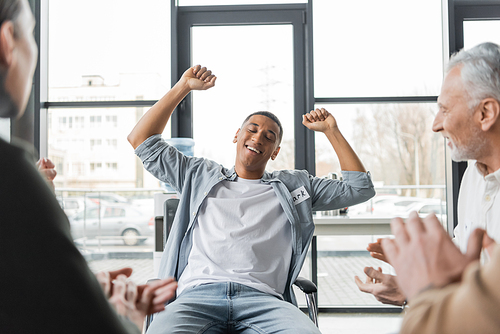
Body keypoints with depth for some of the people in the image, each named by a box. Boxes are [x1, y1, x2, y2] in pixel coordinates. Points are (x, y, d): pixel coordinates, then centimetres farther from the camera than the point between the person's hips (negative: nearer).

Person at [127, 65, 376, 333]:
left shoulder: (294, 185, 26)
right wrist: (183, 86, 21)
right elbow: (141, 140, 25)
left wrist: (331, 130, 23)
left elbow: (359, 188, 25)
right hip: (197, 295, 0)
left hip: (261, 298, 0)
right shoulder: (200, 175, 25)